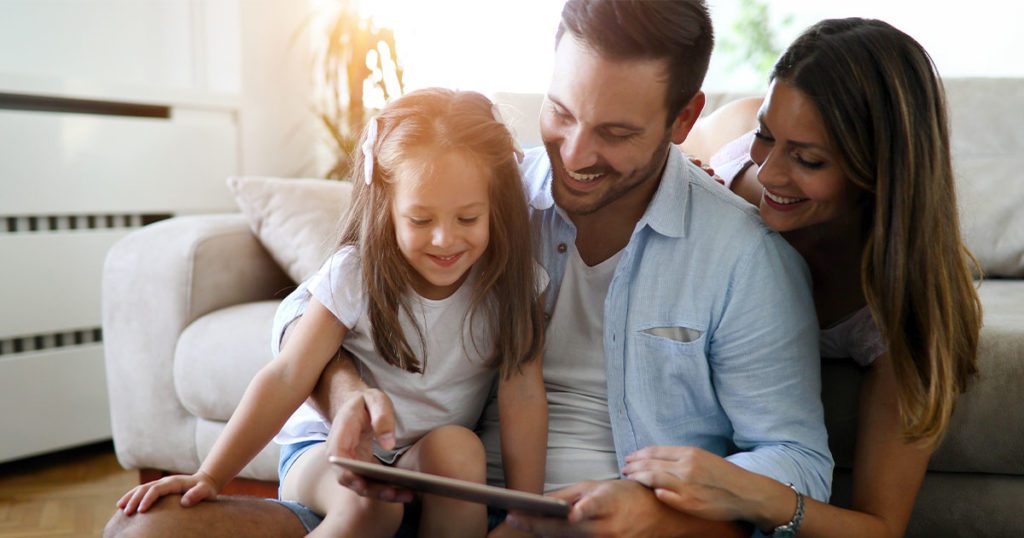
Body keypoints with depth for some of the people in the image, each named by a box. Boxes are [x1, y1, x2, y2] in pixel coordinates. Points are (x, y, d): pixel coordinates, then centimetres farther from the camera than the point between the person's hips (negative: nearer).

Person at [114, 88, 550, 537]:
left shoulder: (509, 281, -10)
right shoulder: (356, 275, -15)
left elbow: (523, 392, -14)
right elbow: (286, 379, -17)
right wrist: (210, 477, -23)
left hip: (434, 455, 2)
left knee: (458, 446, -31)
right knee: (369, 502, -34)